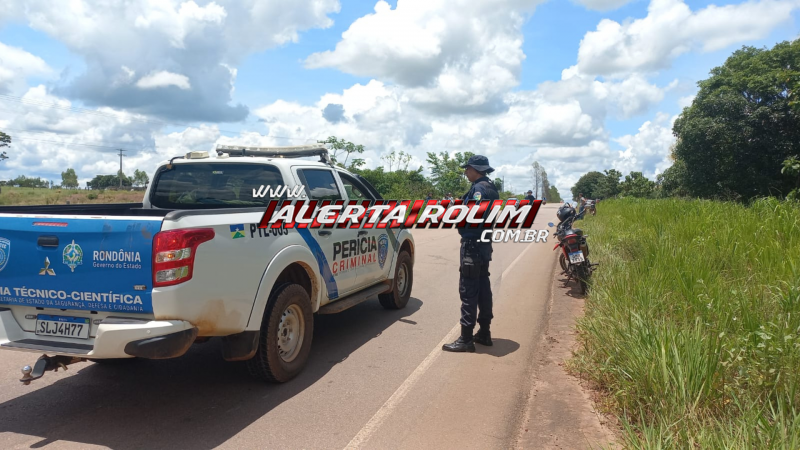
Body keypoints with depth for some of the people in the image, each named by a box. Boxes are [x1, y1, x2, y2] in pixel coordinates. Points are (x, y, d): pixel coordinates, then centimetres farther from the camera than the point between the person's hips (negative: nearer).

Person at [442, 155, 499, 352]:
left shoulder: (479, 188, -15)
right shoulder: (490, 187, 16)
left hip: (473, 244, -11)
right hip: (484, 243, 11)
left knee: (468, 290, -8)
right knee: (483, 287, 14)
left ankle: (466, 338, -4)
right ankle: (484, 332, 22)